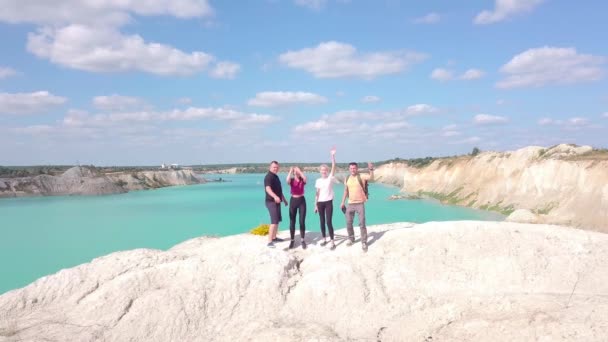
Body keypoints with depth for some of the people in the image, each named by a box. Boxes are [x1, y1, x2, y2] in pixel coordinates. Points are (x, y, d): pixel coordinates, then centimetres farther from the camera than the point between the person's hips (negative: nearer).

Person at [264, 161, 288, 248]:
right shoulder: (268, 177, -16)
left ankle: (274, 238, 29)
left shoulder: (276, 176, 15)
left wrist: (284, 199, 31)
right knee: (274, 221, -17)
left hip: (277, 201, 10)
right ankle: (269, 242, -19)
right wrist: (275, 196, -48)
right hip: (271, 201, -10)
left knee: (277, 220, 17)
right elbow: (268, 189, -33)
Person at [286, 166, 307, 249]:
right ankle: (292, 240, 12)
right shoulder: (292, 180, 0)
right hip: (293, 201, 0)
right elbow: (287, 180, -25)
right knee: (292, 222, 3)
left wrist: (299, 171, -18)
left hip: (302, 201, 0)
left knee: (302, 221, -1)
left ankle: (302, 240, 9)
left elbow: (305, 178, -25)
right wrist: (290, 171, -20)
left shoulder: (302, 180, 0)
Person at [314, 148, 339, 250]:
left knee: (329, 222, -8)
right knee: (322, 222, 10)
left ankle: (332, 242, -4)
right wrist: (315, 204, 7)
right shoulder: (318, 181, 5)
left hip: (328, 202, -3)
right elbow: (317, 193, 9)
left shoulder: (330, 178, -3)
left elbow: (334, 167, -15)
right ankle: (324, 239, 23)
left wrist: (333, 155, -24)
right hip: (320, 203, 4)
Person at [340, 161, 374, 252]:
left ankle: (364, 242, 2)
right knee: (348, 223, 12)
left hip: (360, 203, -5)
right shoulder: (347, 179, 6)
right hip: (350, 204, 5)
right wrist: (343, 202, 13)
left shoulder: (361, 177, -8)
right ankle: (351, 238, 31)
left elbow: (371, 178, -26)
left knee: (362, 223, -5)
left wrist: (371, 170, -43)